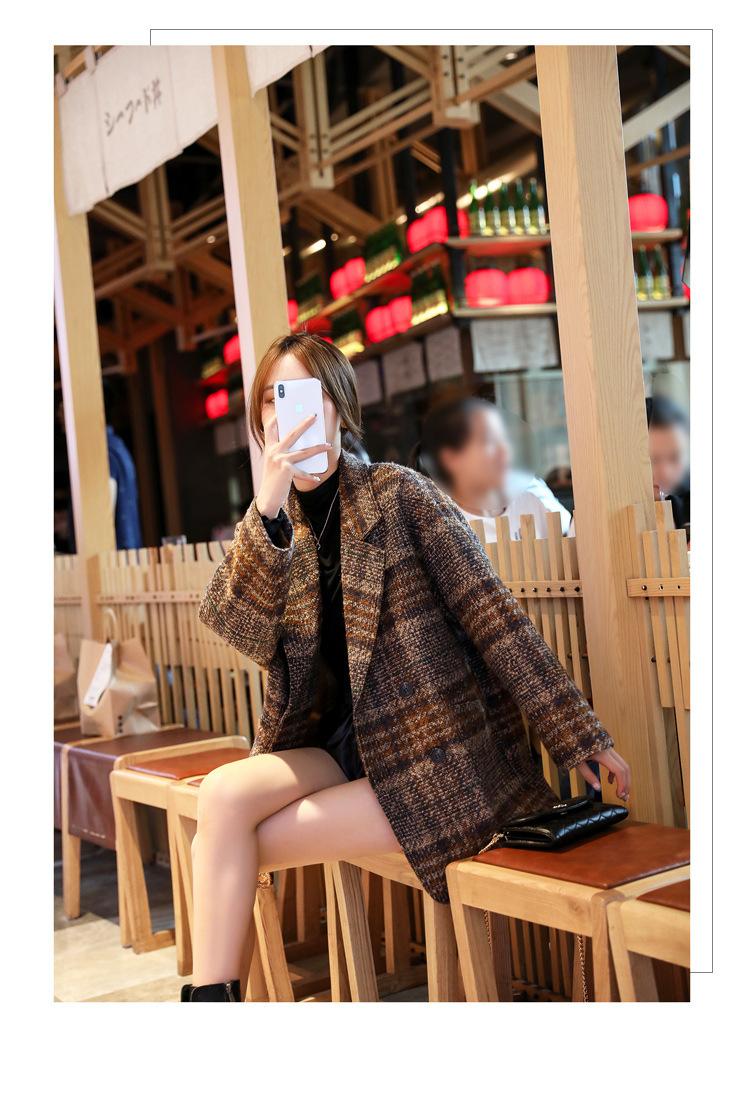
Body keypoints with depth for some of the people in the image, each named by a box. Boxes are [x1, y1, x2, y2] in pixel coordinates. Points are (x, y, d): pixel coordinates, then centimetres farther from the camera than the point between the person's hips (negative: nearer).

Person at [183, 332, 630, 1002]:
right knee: (222, 794, -21)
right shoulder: (276, 524, 7)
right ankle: (211, 997, -15)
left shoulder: (398, 494, -7)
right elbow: (238, 629, -11)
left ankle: (214, 991, 5)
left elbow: (492, 615, -9)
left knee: (232, 848, -16)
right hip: (339, 747, 5)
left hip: (441, 765, -5)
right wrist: (270, 505, -25)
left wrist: (581, 737, -12)